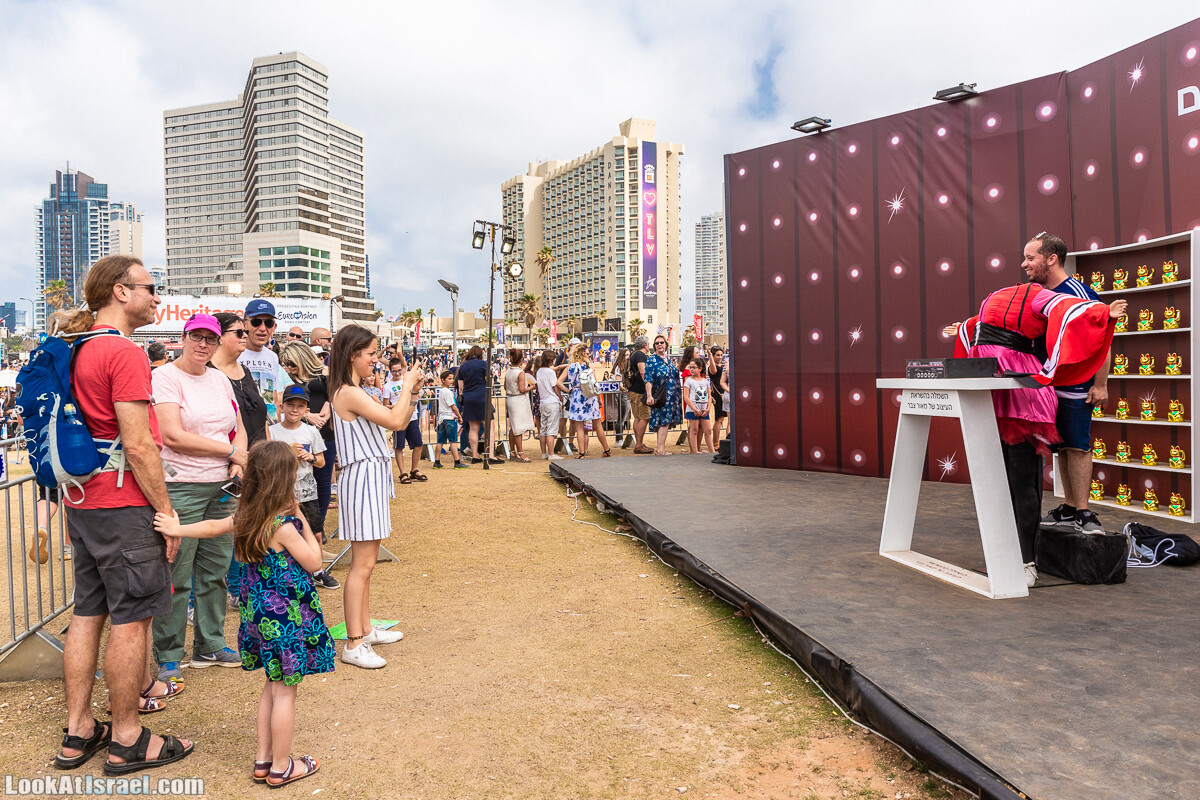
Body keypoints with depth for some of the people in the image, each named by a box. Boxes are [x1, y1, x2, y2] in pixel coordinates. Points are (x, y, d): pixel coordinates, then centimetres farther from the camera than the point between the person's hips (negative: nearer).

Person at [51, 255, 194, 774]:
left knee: (87, 613, 15)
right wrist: (166, 510, -14)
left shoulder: (77, 351, 12)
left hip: (83, 502, 10)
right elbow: (138, 445, -21)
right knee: (131, 619, 1)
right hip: (124, 506, -9)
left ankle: (78, 732, 26)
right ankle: (126, 740, 13)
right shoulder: (124, 352, -17)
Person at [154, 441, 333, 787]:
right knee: (285, 692, 5)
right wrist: (305, 523, -9)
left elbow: (212, 527, 16)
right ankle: (280, 767, 17)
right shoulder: (284, 525, -22)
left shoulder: (246, 517, 2)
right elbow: (313, 563, -14)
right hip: (287, 615, -8)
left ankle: (263, 759, 30)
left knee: (273, 686, 21)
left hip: (261, 613, 8)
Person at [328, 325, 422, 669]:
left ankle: (365, 630, 24)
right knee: (362, 564, -8)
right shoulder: (348, 393, -16)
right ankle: (354, 644, -2)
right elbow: (394, 421, -22)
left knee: (366, 561, 15)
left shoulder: (354, 392, 16)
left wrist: (412, 393, 4)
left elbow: (399, 421, 17)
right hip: (362, 478, -11)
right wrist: (407, 385, -10)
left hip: (372, 477, 11)